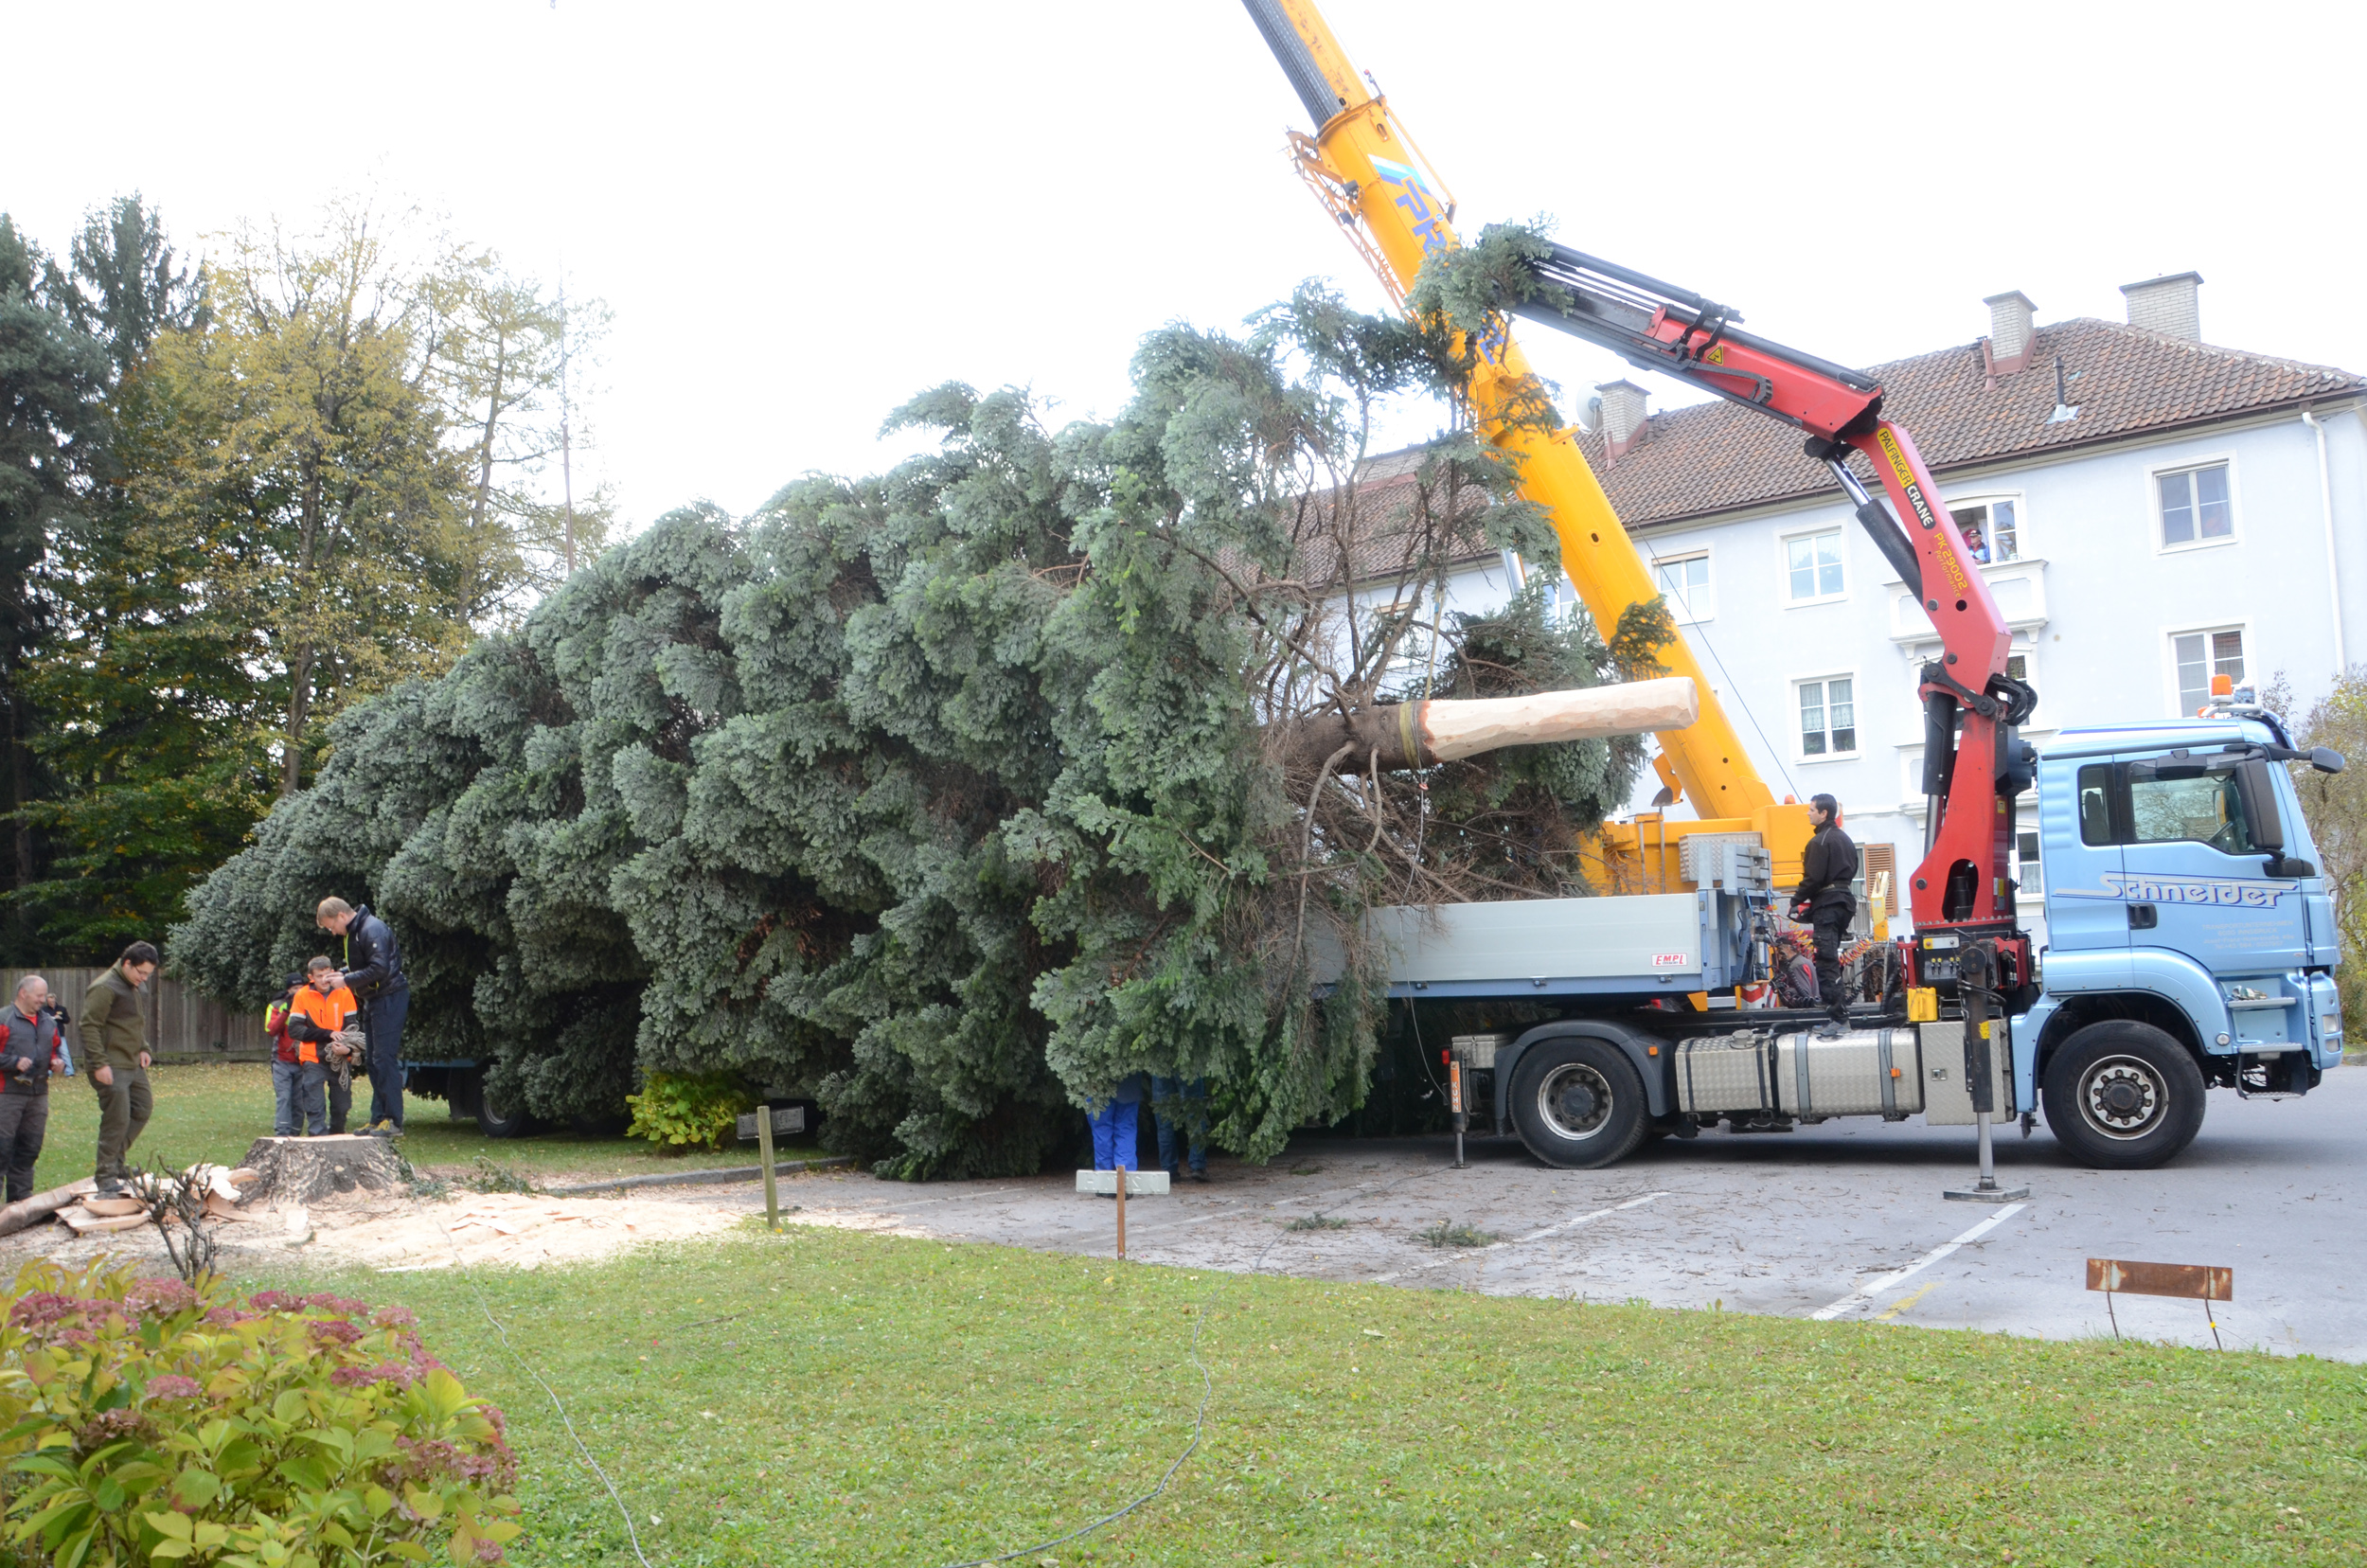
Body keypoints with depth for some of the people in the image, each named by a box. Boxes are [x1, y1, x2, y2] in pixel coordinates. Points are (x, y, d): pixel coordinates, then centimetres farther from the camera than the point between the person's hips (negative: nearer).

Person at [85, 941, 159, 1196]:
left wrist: (143, 1049, 13)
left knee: (143, 1109, 14)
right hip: (112, 1068, -10)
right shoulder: (105, 988, -16)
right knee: (117, 1121, -8)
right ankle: (106, 1177, 1)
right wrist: (100, 1064, -22)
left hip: (133, 1065, 10)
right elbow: (89, 1026, -20)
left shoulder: (132, 987, 14)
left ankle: (116, 1161, 25)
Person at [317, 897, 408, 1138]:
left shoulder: (372, 929, -18)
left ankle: (393, 1122, -8)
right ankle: (378, 1119, 16)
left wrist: (347, 980, -16)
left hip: (389, 998, -10)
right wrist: (342, 973, 7)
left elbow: (380, 969, -24)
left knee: (384, 1059, -11)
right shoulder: (353, 932, 14)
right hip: (373, 1001, 10)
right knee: (371, 1061, 11)